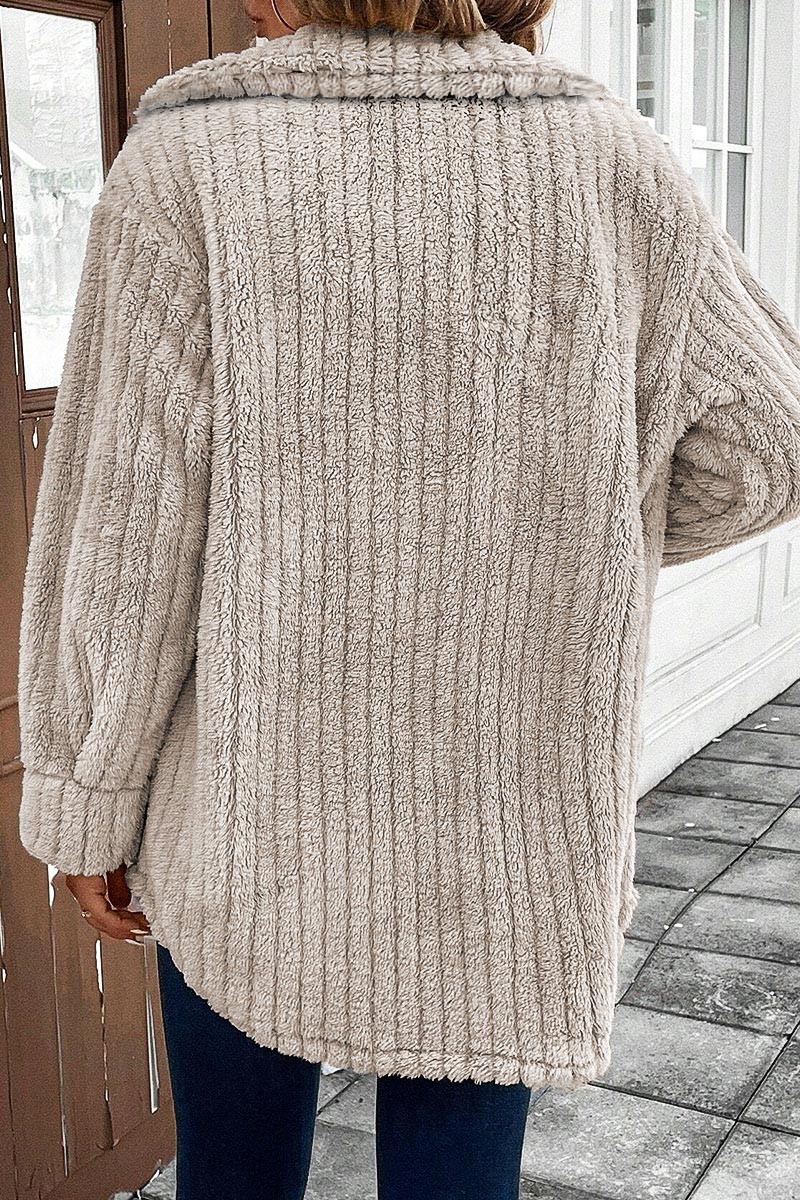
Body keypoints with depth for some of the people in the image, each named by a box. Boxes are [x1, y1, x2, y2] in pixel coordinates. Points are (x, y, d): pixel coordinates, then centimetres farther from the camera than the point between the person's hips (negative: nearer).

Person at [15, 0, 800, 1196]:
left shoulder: (189, 162, -11)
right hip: (504, 830, 2)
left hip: (256, 820, -1)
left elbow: (123, 543, -11)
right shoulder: (597, 153, -4)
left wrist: (87, 805, 2)